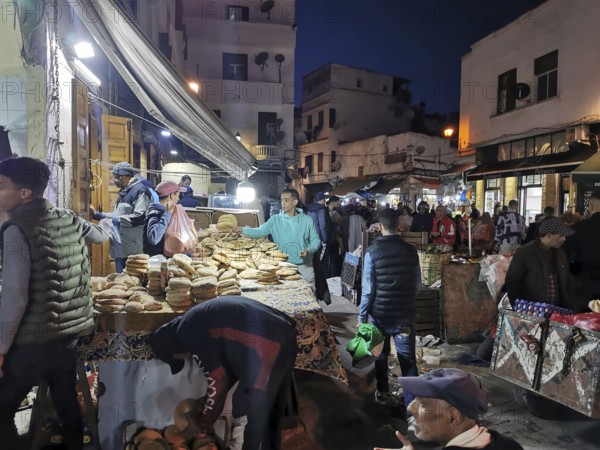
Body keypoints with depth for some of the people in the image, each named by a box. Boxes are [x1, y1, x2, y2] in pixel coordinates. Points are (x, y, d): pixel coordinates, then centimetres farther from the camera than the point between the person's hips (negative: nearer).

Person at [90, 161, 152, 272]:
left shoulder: (140, 190, -14)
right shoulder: (124, 192, 20)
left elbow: (139, 217, -25)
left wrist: (116, 221, -19)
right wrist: (97, 215, 22)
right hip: (120, 248, 10)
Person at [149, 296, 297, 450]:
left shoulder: (186, 332, -3)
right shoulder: (198, 319, 23)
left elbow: (218, 380, -3)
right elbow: (227, 365, 28)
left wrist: (205, 420, 12)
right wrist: (209, 402, 32)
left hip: (269, 345, -10)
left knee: (257, 415, 9)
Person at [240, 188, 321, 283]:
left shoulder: (307, 220, -3)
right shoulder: (275, 219, -2)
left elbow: (316, 240, 1)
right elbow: (259, 231, -12)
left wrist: (309, 250, -18)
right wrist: (241, 229, -27)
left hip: (304, 266, 0)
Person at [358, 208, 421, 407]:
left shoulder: (372, 251, -13)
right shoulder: (410, 250, -5)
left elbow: (368, 288, -13)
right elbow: (417, 284, 4)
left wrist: (362, 316, -4)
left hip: (380, 312, -1)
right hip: (405, 313, 1)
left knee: (381, 354, 19)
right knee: (408, 359, 6)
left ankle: (382, 392, 35)